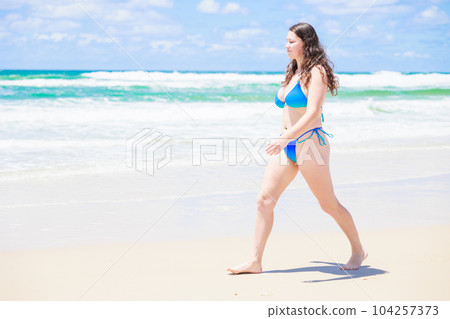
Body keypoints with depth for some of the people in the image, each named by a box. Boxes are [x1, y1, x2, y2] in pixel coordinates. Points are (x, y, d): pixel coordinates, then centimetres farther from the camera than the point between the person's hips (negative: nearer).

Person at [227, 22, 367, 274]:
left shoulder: (316, 72, -10)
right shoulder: (294, 72, 15)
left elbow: (312, 113, -23)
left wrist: (285, 138, -32)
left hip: (309, 143, -8)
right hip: (287, 144, 8)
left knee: (329, 204, 3)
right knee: (264, 199, -3)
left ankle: (358, 250, 24)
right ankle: (256, 261, -1)